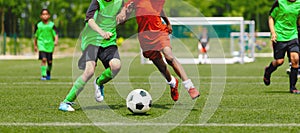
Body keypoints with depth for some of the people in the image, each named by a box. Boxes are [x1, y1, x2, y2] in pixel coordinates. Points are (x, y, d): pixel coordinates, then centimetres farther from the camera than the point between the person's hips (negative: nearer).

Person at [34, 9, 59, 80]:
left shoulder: (51, 25, 0)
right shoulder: (38, 25, 4)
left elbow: (56, 34, -3)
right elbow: (36, 36, 15)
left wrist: (56, 41, -22)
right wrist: (35, 45, 18)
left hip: (50, 45, 1)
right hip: (41, 44, -1)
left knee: (49, 61, 7)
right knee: (43, 59, -17)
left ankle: (48, 74, 32)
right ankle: (43, 75, -15)